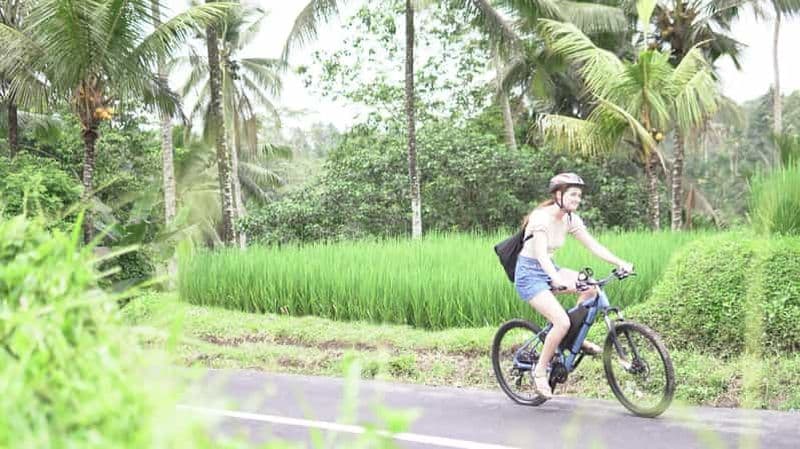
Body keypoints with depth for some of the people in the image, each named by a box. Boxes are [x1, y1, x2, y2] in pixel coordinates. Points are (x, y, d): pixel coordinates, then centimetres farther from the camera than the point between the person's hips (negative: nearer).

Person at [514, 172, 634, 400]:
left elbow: (593, 246, -2)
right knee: (562, 322, -22)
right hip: (529, 274, -8)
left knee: (591, 286, -13)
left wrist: (620, 263, -15)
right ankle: (539, 372, -5)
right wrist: (557, 280, -50)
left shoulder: (571, 219, 2)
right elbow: (541, 254, -34)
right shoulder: (541, 217, -22)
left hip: (548, 270, 8)